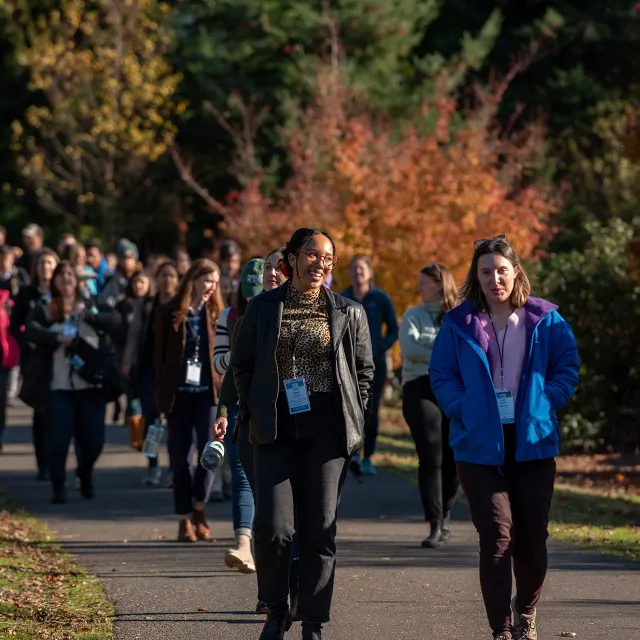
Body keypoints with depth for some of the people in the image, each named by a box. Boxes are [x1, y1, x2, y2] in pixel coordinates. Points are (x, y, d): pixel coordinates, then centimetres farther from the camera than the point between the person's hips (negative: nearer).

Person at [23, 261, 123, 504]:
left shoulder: (91, 305, 10)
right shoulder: (45, 308, 5)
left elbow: (115, 320, -6)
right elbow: (31, 330, -12)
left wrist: (86, 315, -19)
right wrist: (56, 337, -28)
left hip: (91, 384, 2)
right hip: (59, 386, -2)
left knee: (94, 438, 3)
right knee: (59, 439, -6)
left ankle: (85, 473, 33)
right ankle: (59, 487, 9)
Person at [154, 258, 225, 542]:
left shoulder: (215, 314, 9)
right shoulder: (169, 314, 2)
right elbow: (160, 356, 4)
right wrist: (162, 395, 1)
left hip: (208, 392, 1)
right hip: (179, 393, -1)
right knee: (180, 456, 3)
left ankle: (199, 508, 8)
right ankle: (185, 520, 10)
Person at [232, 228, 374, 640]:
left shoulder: (349, 313, 7)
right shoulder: (263, 308, 7)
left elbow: (365, 370, 11)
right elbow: (242, 363, 12)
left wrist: (355, 421, 2)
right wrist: (253, 413, 3)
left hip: (327, 428, 0)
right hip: (276, 427, 0)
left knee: (320, 529, 1)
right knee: (273, 526, -10)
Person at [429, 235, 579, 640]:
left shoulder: (544, 320, 3)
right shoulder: (459, 324, 3)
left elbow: (568, 367, 5)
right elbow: (442, 375, 5)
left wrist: (545, 404, -8)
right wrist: (464, 411, -9)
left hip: (533, 441, 1)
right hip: (481, 445, -1)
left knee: (533, 536, 4)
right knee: (497, 535, -9)